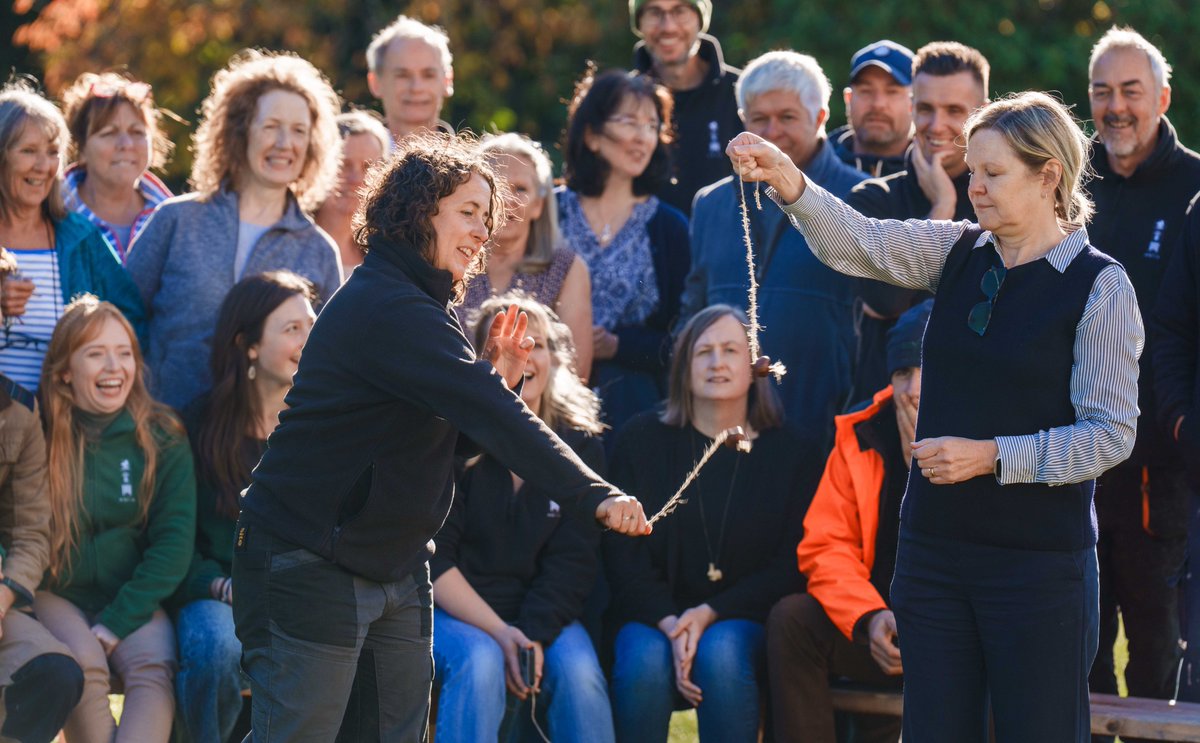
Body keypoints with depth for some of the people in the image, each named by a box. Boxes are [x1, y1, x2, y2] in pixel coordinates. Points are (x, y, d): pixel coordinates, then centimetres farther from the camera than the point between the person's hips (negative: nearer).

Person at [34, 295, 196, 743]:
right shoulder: (40, 433, -4)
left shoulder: (162, 438, 1)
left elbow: (173, 541, -1)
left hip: (132, 598, 1)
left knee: (154, 667, -28)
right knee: (83, 664, -31)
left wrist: (116, 622, -11)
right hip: (56, 595, -1)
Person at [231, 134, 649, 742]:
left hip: (394, 571, 10)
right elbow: (495, 419, -28)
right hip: (311, 570, -10)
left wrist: (495, 378, -2)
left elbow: (458, 436, 16)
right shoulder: (387, 308, -19)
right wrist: (593, 495, -33)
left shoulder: (416, 308, 16)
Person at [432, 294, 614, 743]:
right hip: (455, 608, -2)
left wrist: (534, 633, -19)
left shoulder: (581, 446, 3)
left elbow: (573, 560, -2)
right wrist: (499, 632, -21)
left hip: (542, 611, 2)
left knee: (578, 668, -28)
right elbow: (432, 558, -9)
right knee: (479, 661, -34)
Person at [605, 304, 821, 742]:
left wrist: (709, 615, -13)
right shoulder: (642, 440, 6)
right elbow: (623, 556, 0)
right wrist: (670, 624, -17)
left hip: (742, 622, 0)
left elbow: (789, 568, 1)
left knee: (720, 652, -34)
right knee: (644, 662, -32)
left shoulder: (789, 454, 4)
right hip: (653, 618, 0)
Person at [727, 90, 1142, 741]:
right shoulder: (959, 253, 8)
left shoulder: (1100, 285, -7)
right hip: (936, 546, 5)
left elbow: (1110, 434, -10)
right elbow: (854, 242, -6)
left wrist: (992, 456, -17)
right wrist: (788, 182, -24)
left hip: (1038, 560, -5)